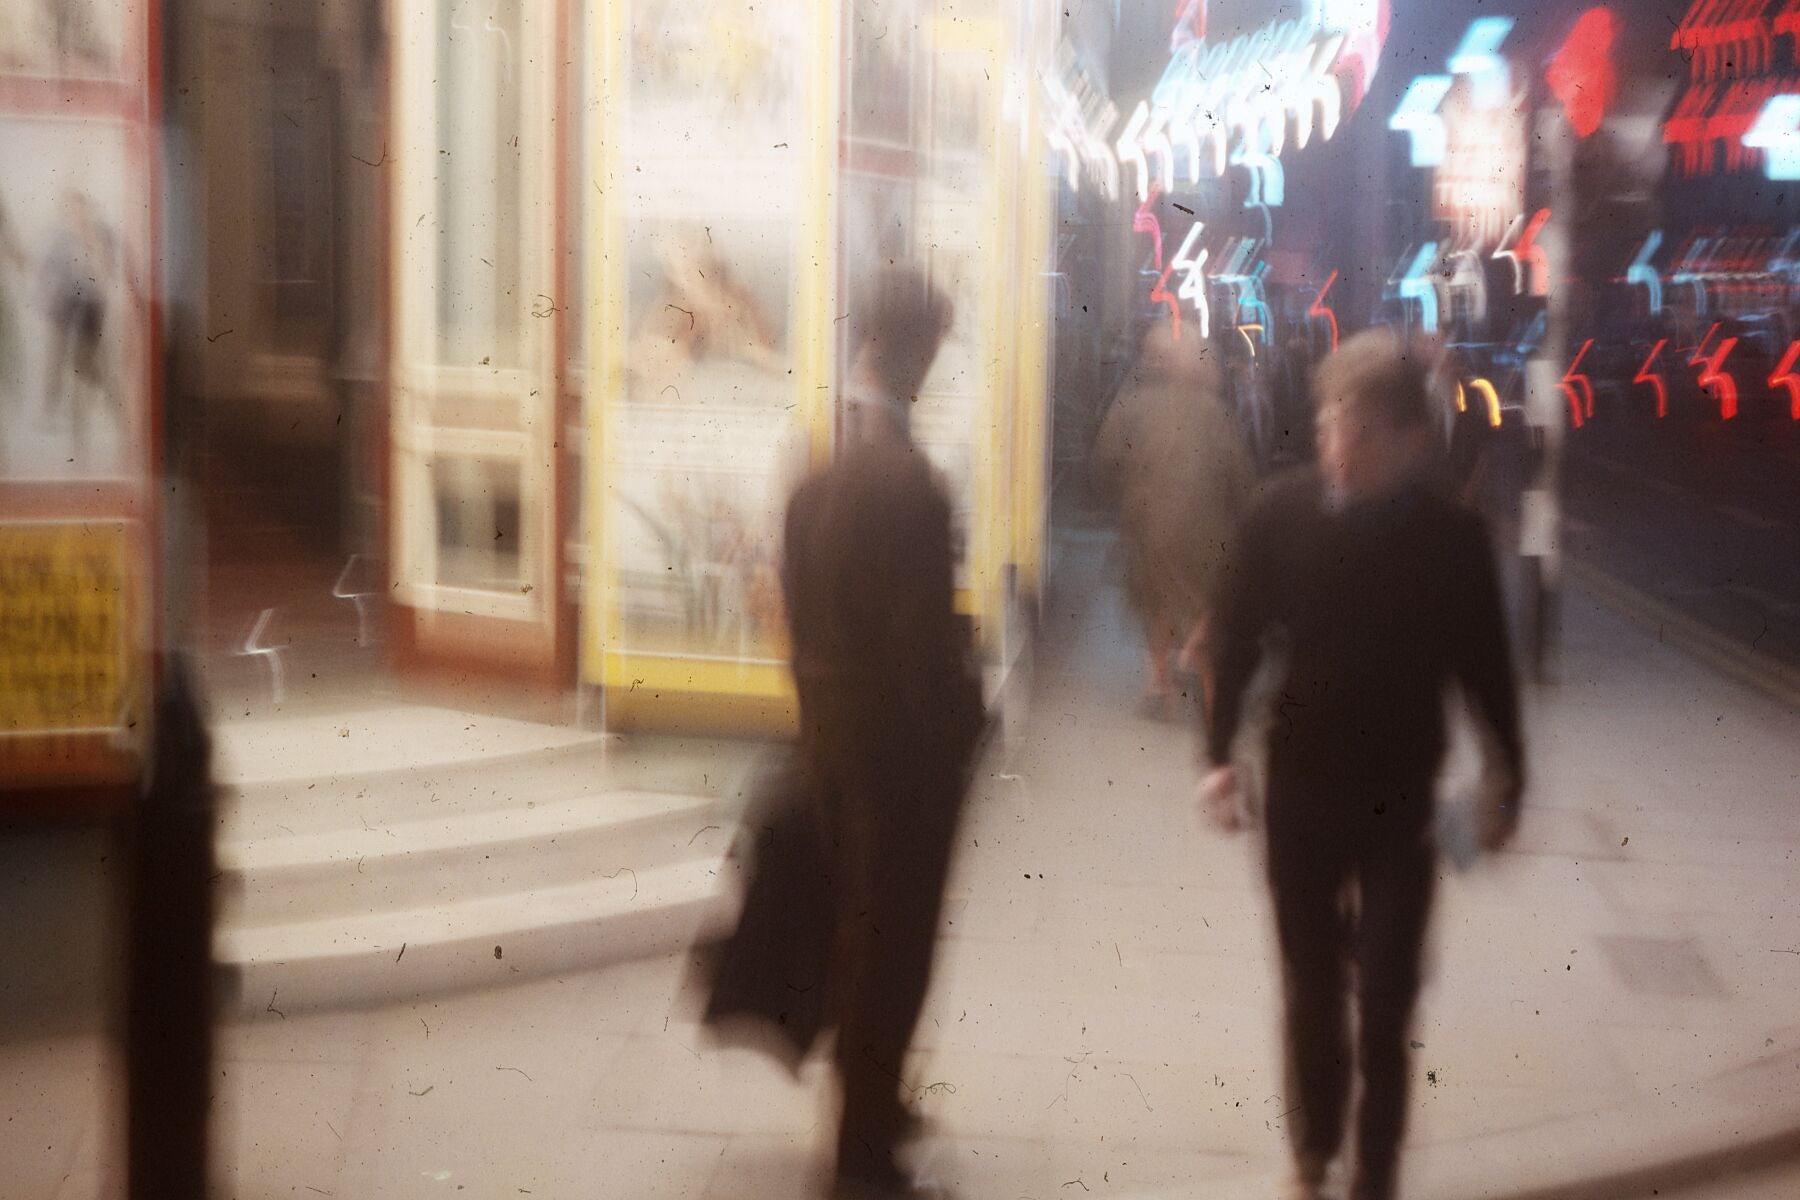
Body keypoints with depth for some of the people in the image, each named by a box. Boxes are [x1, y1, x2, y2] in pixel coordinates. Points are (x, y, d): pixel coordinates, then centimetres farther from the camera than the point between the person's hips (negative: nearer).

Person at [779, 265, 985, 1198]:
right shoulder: (906, 479, -25)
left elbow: (797, 596, 6)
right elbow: (927, 638, -22)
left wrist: (816, 698, 15)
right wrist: (958, 731, -8)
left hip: (829, 726, 7)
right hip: (900, 737, -7)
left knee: (855, 921, 22)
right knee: (894, 938, 5)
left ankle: (867, 1102, 39)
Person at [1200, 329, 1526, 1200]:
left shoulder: (1452, 536, -13)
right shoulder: (1280, 515, -11)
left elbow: (1484, 666, -4)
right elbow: (1237, 637, -2)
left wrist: (1507, 777, -2)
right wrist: (1220, 752, -3)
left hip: (1402, 800, -2)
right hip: (1301, 788, 2)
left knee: (1385, 1002, -2)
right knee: (1311, 987, 16)